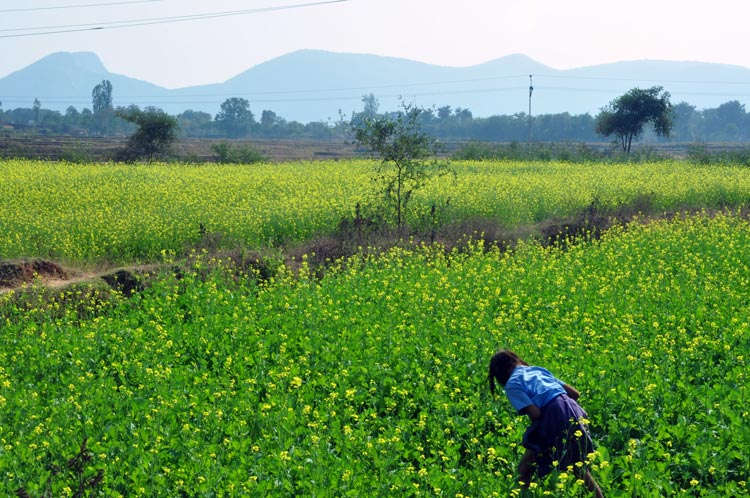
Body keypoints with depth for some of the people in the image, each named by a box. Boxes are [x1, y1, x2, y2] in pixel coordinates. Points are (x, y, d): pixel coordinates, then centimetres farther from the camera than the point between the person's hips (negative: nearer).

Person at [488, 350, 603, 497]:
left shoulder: (512, 384, 5)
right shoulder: (539, 370, 25)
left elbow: (535, 413, -8)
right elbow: (575, 393, 21)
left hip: (556, 418, -7)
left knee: (524, 469, 9)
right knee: (579, 468, 28)